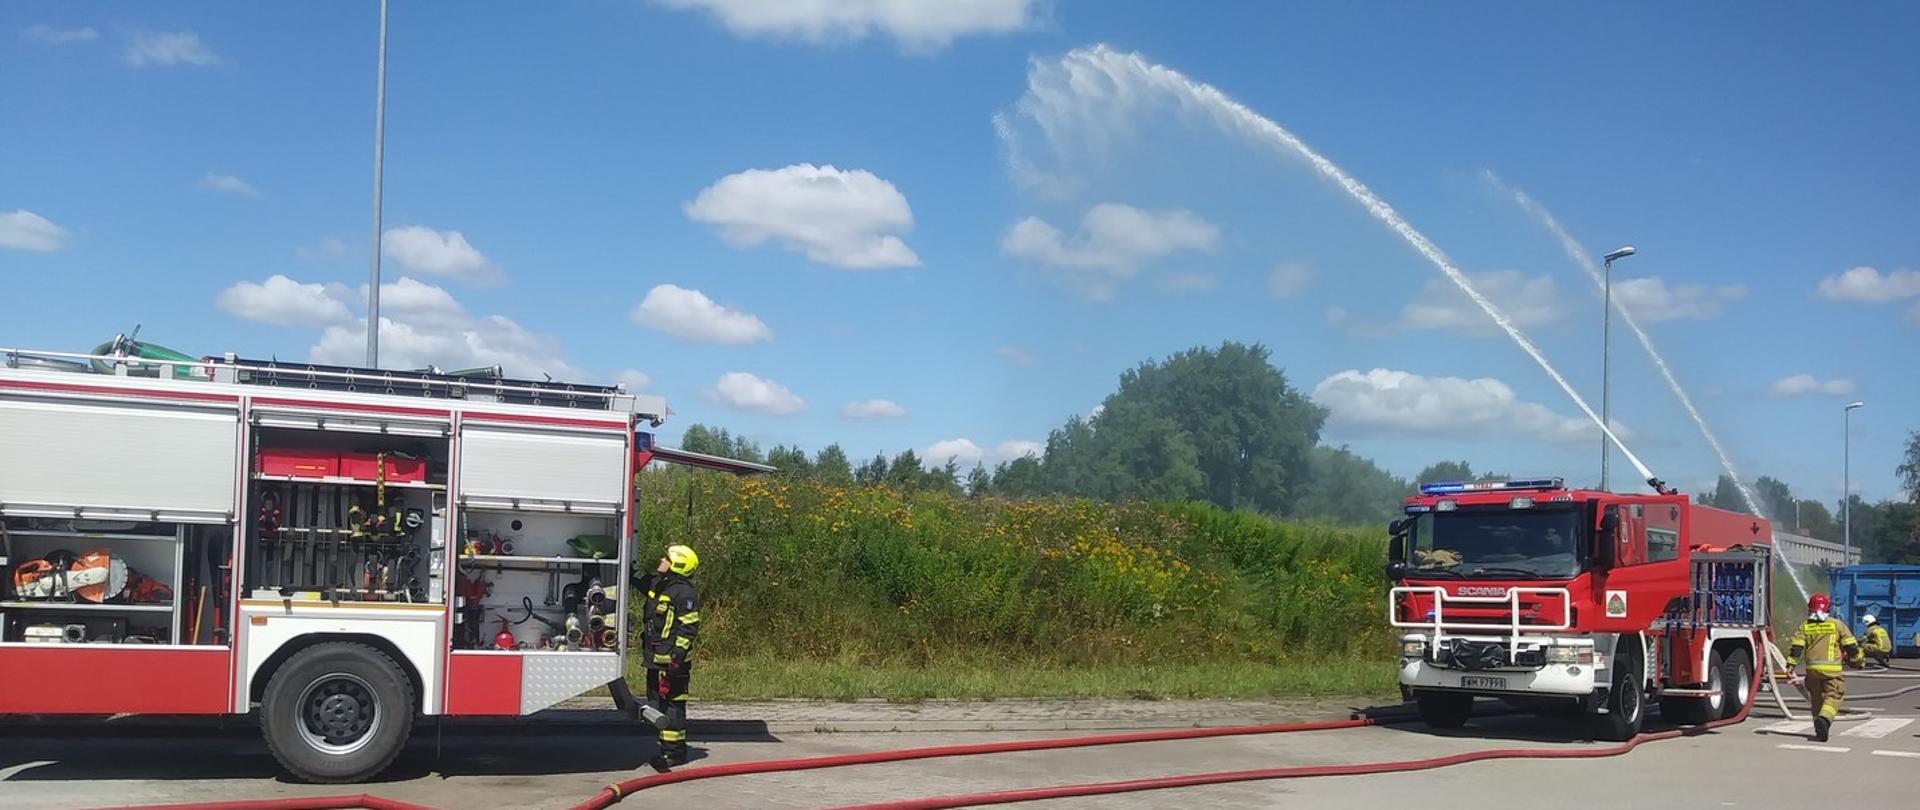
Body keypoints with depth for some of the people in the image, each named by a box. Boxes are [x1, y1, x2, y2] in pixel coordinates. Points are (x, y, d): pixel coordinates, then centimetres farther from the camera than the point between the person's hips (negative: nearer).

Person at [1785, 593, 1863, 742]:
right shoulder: (1837, 624, 0)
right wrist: (1858, 660, 18)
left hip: (1812, 668, 3)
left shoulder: (1805, 626, 7)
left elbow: (1796, 647, 0)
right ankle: (1824, 719, -31)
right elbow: (1850, 645, 4)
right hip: (1832, 668, -3)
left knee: (1817, 699, 15)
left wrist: (1790, 665, 0)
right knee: (1833, 697, -4)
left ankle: (1820, 730, 19)